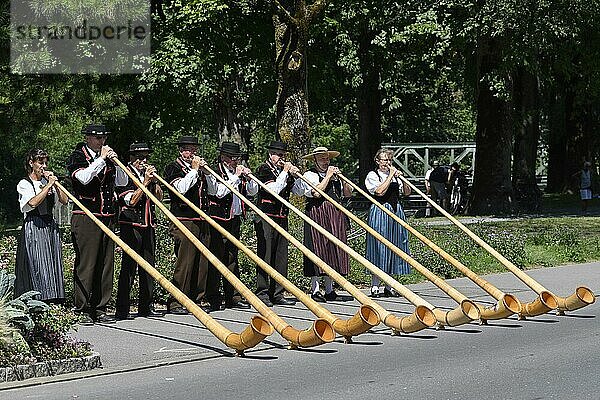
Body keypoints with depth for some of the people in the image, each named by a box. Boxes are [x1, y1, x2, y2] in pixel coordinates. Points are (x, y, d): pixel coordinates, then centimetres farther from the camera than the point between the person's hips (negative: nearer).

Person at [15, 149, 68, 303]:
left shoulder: (47, 181, 14)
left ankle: (52, 300, 6)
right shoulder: (24, 184, -3)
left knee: (52, 265, 3)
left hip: (50, 227, 6)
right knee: (36, 266, -10)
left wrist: (55, 183, -3)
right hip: (33, 228, -6)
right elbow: (33, 202, -21)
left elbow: (65, 201, 7)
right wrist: (49, 185, -16)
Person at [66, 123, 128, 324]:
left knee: (105, 264, 6)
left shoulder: (108, 157, 16)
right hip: (85, 217, -6)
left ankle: (100, 309, 12)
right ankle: (83, 310, -3)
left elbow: (122, 182, 14)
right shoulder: (77, 157, 0)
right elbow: (83, 178, -18)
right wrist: (102, 159, -14)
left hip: (107, 217, 6)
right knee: (85, 264, -6)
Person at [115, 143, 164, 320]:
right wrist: (145, 182, -15)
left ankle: (146, 306, 15)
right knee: (129, 267, -8)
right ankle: (122, 310, -6)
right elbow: (131, 200, -14)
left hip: (148, 224, 7)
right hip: (131, 225, -7)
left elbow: (159, 197, 13)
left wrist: (154, 180, -1)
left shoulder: (148, 172, 15)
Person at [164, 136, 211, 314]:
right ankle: (175, 302, -3)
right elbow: (181, 188, -17)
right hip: (184, 222, -7)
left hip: (202, 221, 7)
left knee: (202, 263, 7)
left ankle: (198, 299, 15)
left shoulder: (198, 167, 21)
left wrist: (205, 170, 7)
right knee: (184, 263, -8)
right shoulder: (174, 168, 0)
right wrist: (194, 170, -9)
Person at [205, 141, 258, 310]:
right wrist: (236, 176, -16)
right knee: (216, 259, -3)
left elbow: (252, 191, 16)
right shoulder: (213, 172, -6)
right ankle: (213, 298, 2)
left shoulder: (238, 172, 14)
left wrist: (248, 177, -2)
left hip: (235, 219, 7)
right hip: (218, 220, -7)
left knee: (231, 258, 10)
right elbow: (219, 192, -20)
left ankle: (233, 297, 13)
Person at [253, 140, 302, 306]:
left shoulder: (285, 170, 16)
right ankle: (262, 293, -2)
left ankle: (277, 293, 12)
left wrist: (295, 175, 0)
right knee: (265, 256, -5)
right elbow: (274, 189, -18)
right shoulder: (264, 169, -4)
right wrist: (285, 172, -11)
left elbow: (299, 192, 14)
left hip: (282, 218, 7)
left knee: (281, 257, 7)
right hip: (266, 218, -7)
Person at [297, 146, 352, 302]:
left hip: (336, 216, 6)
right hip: (317, 215, -6)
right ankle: (315, 290, -3)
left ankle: (329, 290, 11)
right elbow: (317, 192, -16)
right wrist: (328, 176, -9)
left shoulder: (334, 174, 19)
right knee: (317, 248, -7)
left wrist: (340, 177, 2)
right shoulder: (309, 175, 0)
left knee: (334, 249, 4)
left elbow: (348, 194, 15)